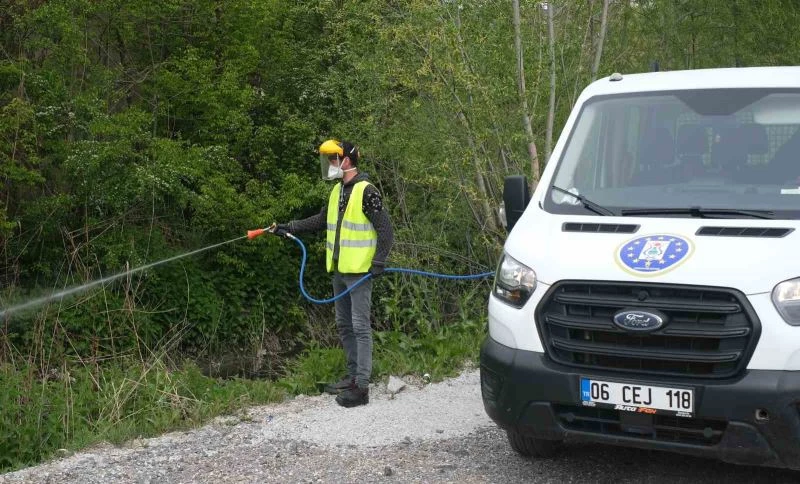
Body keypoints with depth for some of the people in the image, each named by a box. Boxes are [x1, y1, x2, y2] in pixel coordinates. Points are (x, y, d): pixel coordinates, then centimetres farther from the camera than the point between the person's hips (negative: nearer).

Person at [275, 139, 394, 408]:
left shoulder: (366, 192, -14)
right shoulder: (338, 191, 13)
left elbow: (386, 230, -15)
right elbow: (322, 220, 24)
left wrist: (378, 263, -20)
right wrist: (290, 227, 17)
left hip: (360, 272, -9)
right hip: (339, 270, 9)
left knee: (360, 327, -8)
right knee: (344, 325, 15)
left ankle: (361, 387, -7)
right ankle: (353, 376, 26)